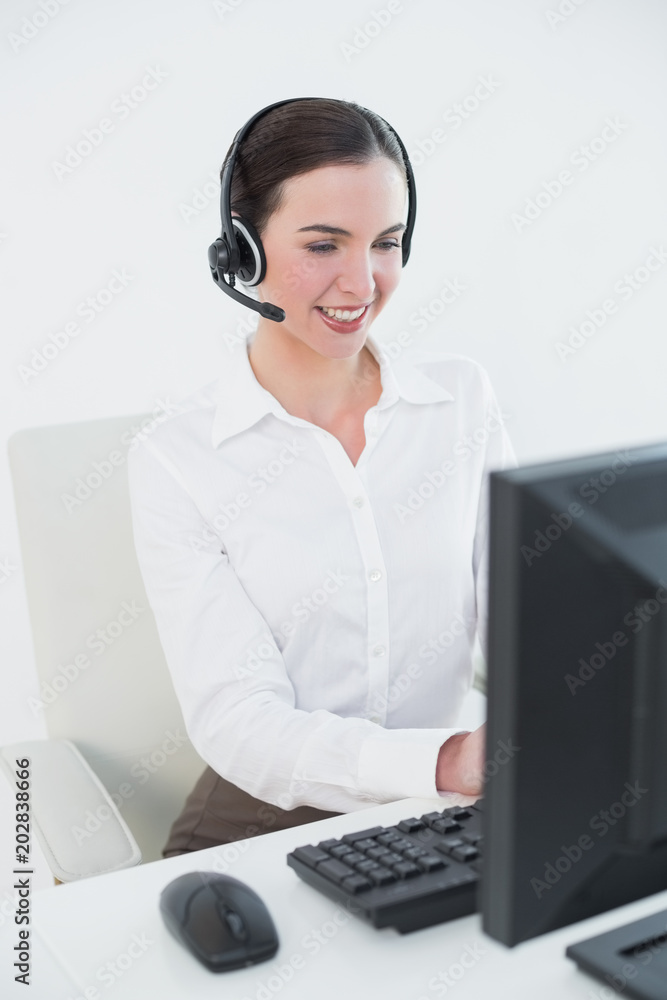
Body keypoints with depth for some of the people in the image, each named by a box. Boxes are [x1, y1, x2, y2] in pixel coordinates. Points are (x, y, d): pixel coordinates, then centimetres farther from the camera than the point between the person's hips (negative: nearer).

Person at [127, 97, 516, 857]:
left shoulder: (462, 397, 3)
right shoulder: (175, 463, -9)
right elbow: (236, 720, -15)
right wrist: (446, 760, -31)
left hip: (441, 821, 3)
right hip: (263, 828, -2)